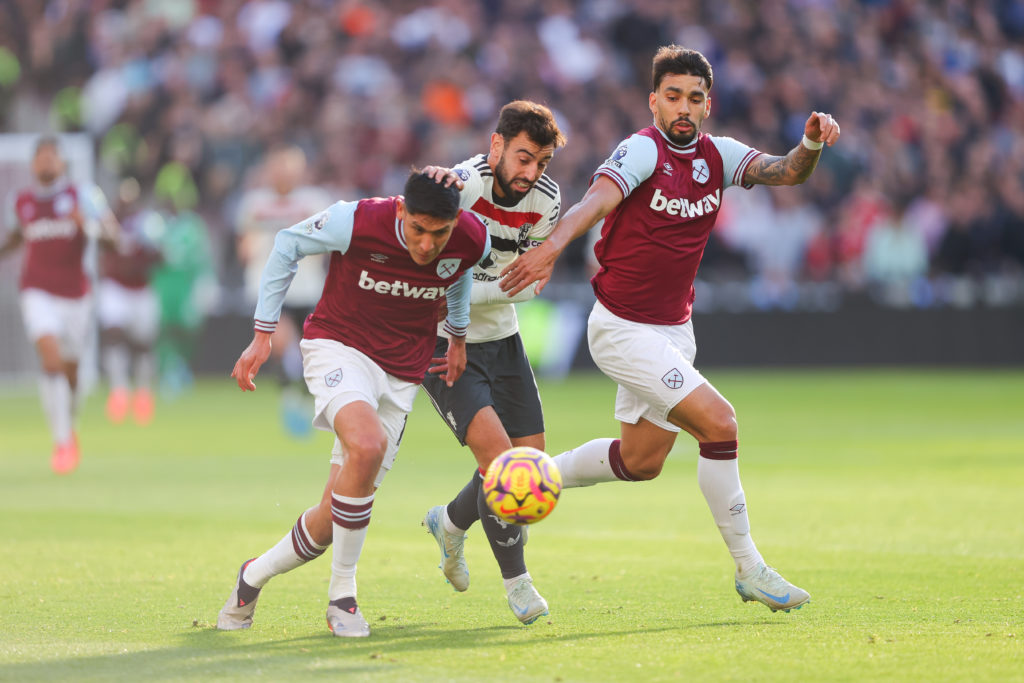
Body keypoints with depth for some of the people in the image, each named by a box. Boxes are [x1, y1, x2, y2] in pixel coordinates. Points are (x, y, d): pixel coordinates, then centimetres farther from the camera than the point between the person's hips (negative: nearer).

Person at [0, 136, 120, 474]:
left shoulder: (83, 194, -4)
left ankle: (70, 428, 41)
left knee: (70, 371, 11)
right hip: (38, 293, 0)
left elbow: (112, 233, -9)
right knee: (51, 360, -21)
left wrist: (90, 226, -28)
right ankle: (62, 442, -17)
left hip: (75, 294, 0)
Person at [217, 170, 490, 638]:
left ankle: (254, 576, 26)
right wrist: (263, 333, -4)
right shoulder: (357, 221, -24)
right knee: (367, 445, -35)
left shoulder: (473, 240, -13)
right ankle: (342, 595, -19)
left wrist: (458, 335, 24)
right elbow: (287, 245, -5)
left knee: (337, 515, -2)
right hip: (338, 345, -4)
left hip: (402, 372, 4)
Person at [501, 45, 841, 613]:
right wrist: (553, 244, -52)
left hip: (674, 331, 8)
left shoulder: (717, 156, 4)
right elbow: (597, 200, -33)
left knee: (641, 461, 18)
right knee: (717, 422, -19)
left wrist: (811, 143, -29)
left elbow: (786, 172, -6)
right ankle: (748, 569, -9)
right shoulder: (643, 150, -16)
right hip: (623, 328, -8)